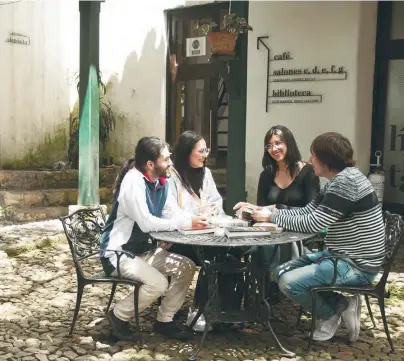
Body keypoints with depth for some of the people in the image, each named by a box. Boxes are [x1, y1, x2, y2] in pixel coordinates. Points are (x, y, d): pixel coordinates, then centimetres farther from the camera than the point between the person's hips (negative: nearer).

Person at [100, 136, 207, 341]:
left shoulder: (159, 181, 3)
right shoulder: (134, 182, -23)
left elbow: (174, 212, 7)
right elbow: (146, 223, -30)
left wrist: (195, 218, -14)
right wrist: (186, 223, -27)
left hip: (144, 250, 9)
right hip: (119, 253, -9)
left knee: (186, 267, -4)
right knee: (158, 283, -26)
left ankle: (164, 321, 8)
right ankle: (119, 315, 0)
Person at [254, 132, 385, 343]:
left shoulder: (346, 181, -22)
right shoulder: (337, 181, 10)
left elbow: (312, 224, -24)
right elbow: (305, 213, 10)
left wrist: (273, 217, -13)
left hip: (357, 264, -10)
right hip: (341, 255, 10)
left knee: (289, 282, -20)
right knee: (282, 272, 8)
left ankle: (334, 311, 6)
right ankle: (340, 303, 8)